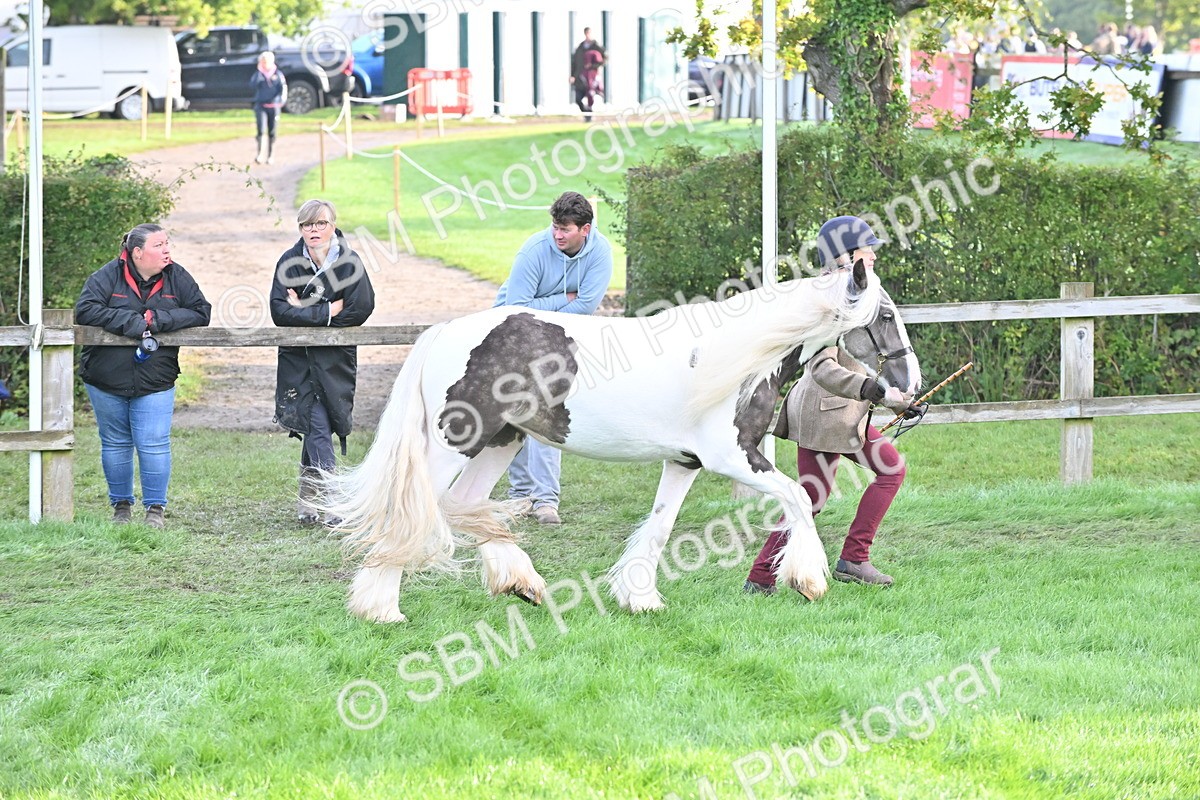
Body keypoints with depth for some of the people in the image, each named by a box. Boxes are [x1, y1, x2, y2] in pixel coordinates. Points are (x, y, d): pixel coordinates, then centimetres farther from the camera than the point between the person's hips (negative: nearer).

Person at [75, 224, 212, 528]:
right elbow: (85, 310, -16)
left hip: (155, 382, 0)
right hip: (107, 380, 0)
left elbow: (201, 312, -3)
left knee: (154, 445, -6)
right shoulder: (108, 276, -6)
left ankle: (156, 509, 6)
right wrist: (134, 323, -22)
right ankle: (121, 506, 23)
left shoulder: (176, 278, 1)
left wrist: (159, 320, -17)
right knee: (115, 444, 10)